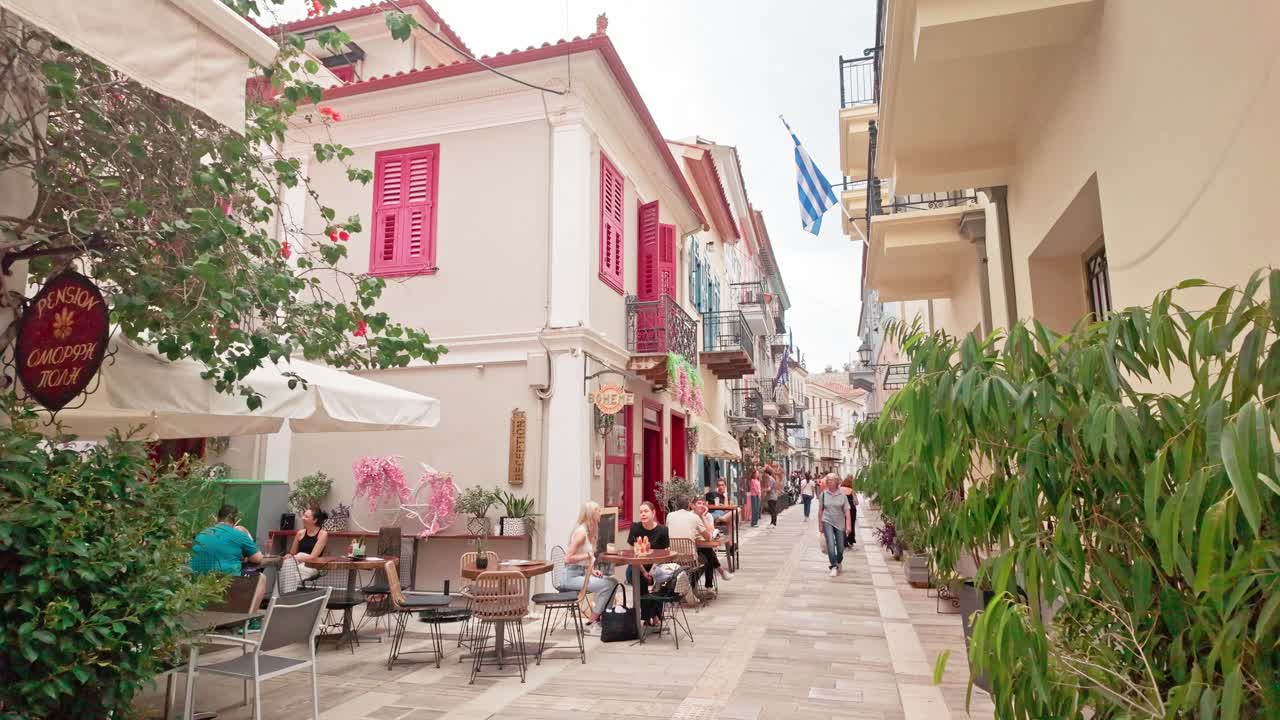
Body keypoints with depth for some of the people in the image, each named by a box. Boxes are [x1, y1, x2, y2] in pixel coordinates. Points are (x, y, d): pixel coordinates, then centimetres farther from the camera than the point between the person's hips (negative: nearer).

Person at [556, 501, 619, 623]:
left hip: (582, 573, 9)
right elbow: (568, 558, -22)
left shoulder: (588, 532, 11)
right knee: (606, 585, -19)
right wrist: (588, 555, -22)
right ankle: (594, 621, -6)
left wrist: (592, 570, 2)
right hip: (572, 576, -9)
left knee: (613, 582, -2)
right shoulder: (581, 532, -17)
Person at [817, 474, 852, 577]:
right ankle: (834, 566, -7)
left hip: (840, 523, 1)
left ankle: (839, 562, 38)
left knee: (840, 547, 9)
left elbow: (847, 511, -6)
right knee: (830, 544, -16)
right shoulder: (823, 494, -3)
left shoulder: (842, 495, -5)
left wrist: (848, 525, -13)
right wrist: (820, 525, 7)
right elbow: (820, 510, 5)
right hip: (827, 522, -1)